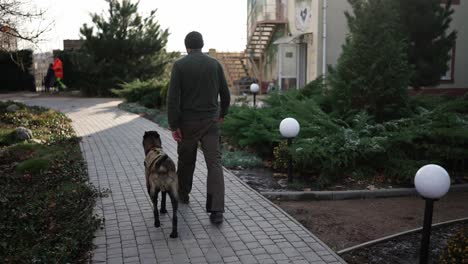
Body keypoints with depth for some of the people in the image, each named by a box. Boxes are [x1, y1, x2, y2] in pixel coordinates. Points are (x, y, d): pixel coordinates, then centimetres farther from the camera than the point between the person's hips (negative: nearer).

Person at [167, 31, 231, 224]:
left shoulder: (179, 65, -5)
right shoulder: (215, 64, 3)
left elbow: (173, 97, -12)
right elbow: (225, 93, 8)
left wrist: (174, 125, -9)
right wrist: (222, 113, 24)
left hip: (188, 122, -1)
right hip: (210, 121, 1)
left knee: (186, 160, 19)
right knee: (214, 163, -2)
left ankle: (183, 194, 40)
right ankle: (216, 210, -11)